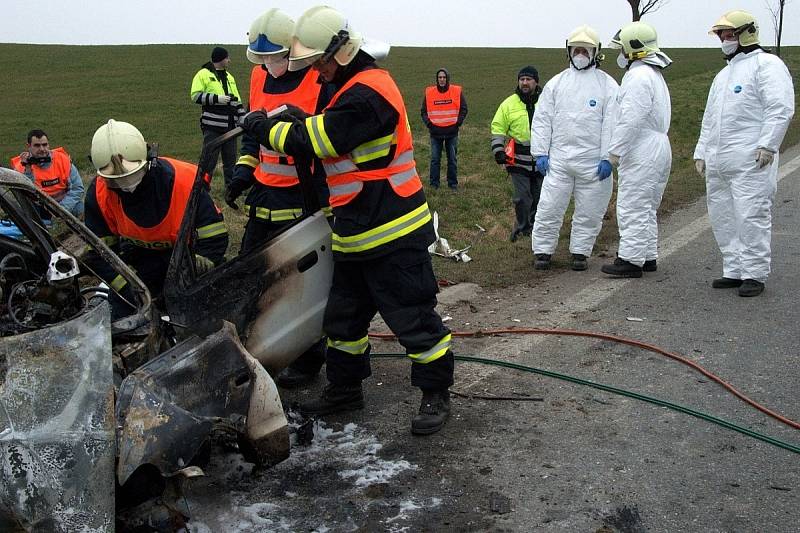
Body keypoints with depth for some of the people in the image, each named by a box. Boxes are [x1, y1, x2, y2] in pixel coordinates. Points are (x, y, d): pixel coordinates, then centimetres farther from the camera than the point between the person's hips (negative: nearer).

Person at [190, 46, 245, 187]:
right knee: (209, 158, -3)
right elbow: (196, 96, -11)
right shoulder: (203, 74, -3)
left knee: (230, 158, 10)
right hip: (213, 126, -6)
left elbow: (237, 100, 21)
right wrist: (217, 98, -17)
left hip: (230, 125, 6)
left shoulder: (229, 76, 18)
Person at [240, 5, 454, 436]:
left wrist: (263, 126, -8)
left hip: (393, 235, -10)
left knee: (413, 317, 0)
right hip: (356, 233, 11)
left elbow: (314, 141, -21)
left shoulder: (368, 92, -20)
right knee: (343, 315, 19)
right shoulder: (353, 86, 14)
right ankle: (344, 388, 34)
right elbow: (328, 138, 21)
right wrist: (297, 121, 6)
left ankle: (436, 395, 14)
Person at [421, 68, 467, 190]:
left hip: (452, 132, 0)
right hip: (435, 132, 0)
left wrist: (458, 122, -7)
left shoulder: (457, 91, -1)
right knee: (435, 159, 2)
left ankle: (453, 183, 16)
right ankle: (434, 184, 8)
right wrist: (428, 123, -6)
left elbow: (463, 109, 4)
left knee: (452, 159, 7)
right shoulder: (429, 92, 0)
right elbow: (423, 111, 8)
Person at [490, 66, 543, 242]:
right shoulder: (509, 104, 1)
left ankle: (534, 225, 26)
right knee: (522, 197, -4)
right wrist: (498, 150, -5)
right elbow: (498, 128, 4)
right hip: (518, 159, -2)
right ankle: (521, 227, 12)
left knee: (539, 196, 10)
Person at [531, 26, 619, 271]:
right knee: (549, 208, 1)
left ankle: (580, 252, 22)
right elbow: (542, 120, 7)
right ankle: (543, 251, 13)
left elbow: (611, 124, -3)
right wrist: (540, 152, -1)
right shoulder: (556, 83, 8)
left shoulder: (607, 84, 2)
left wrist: (607, 157, -9)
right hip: (558, 160, 1)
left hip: (593, 163, -1)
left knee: (589, 212, 7)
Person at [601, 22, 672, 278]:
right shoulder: (654, 75, 19)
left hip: (641, 154, -11)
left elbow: (631, 120, -22)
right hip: (656, 150, 11)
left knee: (632, 207, -6)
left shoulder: (639, 77, -16)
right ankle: (647, 256, 24)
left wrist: (615, 151, -16)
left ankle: (630, 260, -3)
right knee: (645, 209, 16)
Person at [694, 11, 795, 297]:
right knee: (722, 217, 10)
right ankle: (734, 271, 19)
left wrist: (767, 145, -21)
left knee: (751, 216, -8)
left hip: (750, 160, -9)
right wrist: (701, 152, 21)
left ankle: (755, 274, 0)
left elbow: (780, 108, -14)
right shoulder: (724, 74, 24)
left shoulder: (766, 64, -3)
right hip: (718, 161, 9)